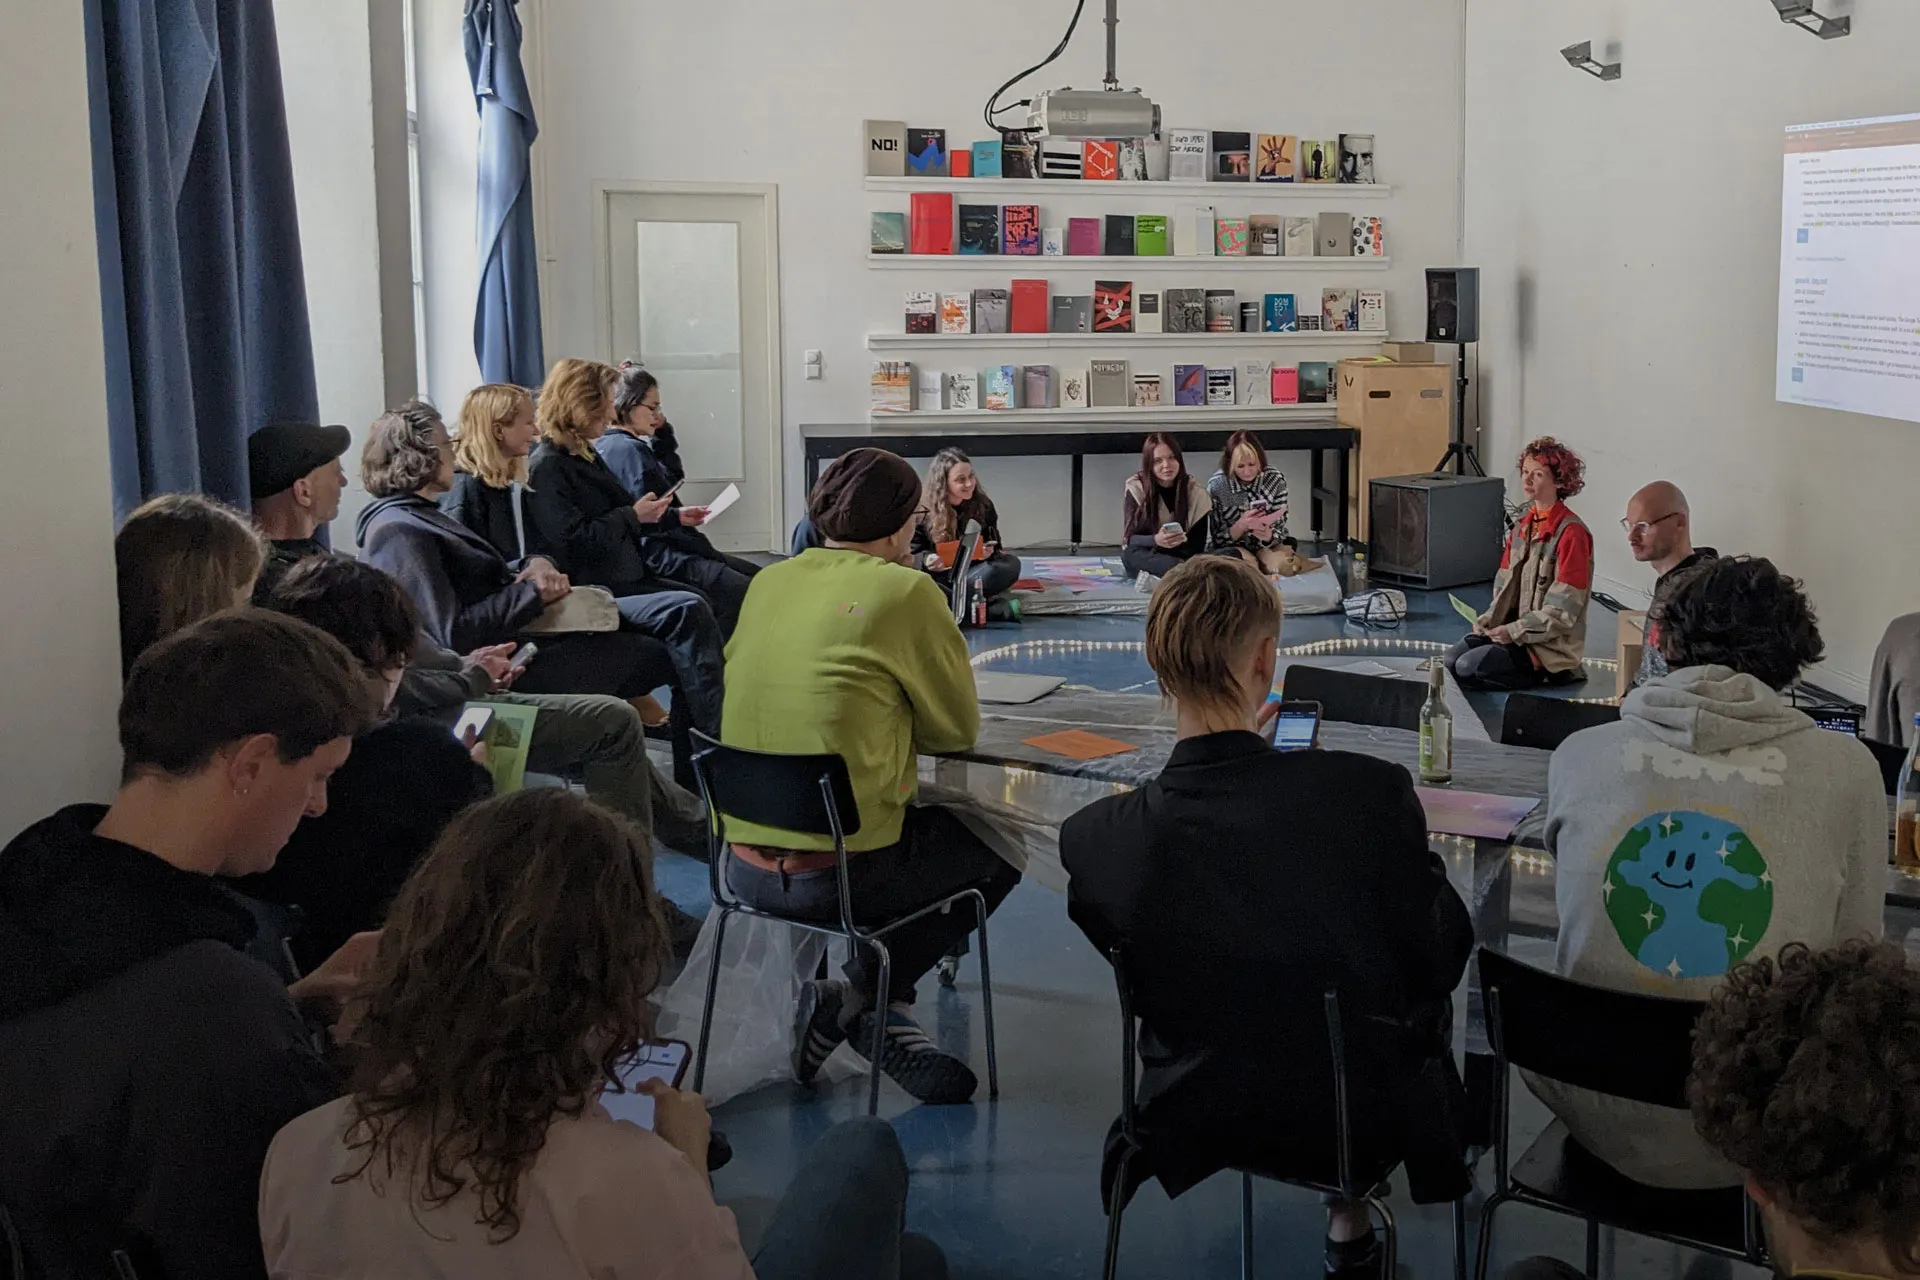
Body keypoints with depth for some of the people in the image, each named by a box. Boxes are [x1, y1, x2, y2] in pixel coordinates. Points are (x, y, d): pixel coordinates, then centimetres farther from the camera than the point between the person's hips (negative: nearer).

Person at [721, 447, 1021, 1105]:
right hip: (842, 872, -7)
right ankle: (863, 994, 8)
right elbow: (958, 729, 0)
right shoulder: (905, 591, -10)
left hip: (745, 864, 7)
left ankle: (883, 1017, 19)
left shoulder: (768, 583, 8)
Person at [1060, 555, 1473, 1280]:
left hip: (1194, 1120, 3)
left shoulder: (1095, 838, -23)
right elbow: (1440, 959, -13)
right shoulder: (1372, 793, -29)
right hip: (1365, 1114, -2)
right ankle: (1350, 1219, 40)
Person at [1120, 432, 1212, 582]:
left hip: (1181, 556, 0)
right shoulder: (1136, 488, -9)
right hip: (1145, 558, 0)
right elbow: (1129, 539, -14)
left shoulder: (1195, 490, -6)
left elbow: (1198, 545, -7)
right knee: (1130, 555, -37)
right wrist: (1155, 540, -34)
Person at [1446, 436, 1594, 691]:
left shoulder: (1571, 533, -15)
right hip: (1509, 629, 8)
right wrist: (1488, 621, -1)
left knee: (1468, 668, -21)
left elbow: (1562, 610, -18)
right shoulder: (1523, 526, 12)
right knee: (1452, 659, -9)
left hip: (1551, 644, -8)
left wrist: (1515, 631, -19)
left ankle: (1538, 674, 0)